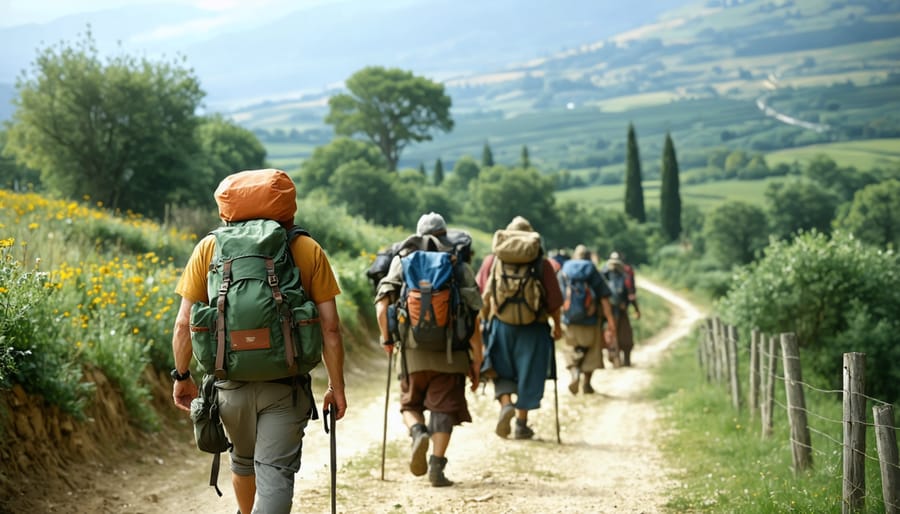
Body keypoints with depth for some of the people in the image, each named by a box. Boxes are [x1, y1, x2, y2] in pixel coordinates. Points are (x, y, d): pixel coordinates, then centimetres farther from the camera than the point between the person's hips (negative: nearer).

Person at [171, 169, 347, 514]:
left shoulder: (209, 248, 1)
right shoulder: (308, 251, -2)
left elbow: (184, 323, 0)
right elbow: (329, 327, -3)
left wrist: (181, 375, 13)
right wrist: (336, 387, 5)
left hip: (231, 382, 3)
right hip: (286, 386, -2)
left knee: (243, 458, 26)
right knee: (275, 473, -2)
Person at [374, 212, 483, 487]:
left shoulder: (404, 262, 6)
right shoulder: (460, 267, 4)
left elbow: (382, 304, -4)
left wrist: (387, 339, 10)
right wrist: (477, 360, 3)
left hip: (413, 351, 1)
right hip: (450, 353, -1)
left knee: (410, 403, 18)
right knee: (443, 408, 6)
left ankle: (418, 433, -12)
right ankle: (437, 468, -2)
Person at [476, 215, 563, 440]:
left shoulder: (492, 261, 1)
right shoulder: (542, 264, -3)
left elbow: (481, 296, 4)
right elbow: (554, 299, 0)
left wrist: (485, 320, 17)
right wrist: (557, 324, 14)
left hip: (500, 323, 1)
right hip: (534, 328, -1)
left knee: (501, 371, 16)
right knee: (528, 374, 9)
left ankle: (506, 403, -10)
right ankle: (521, 424, 12)